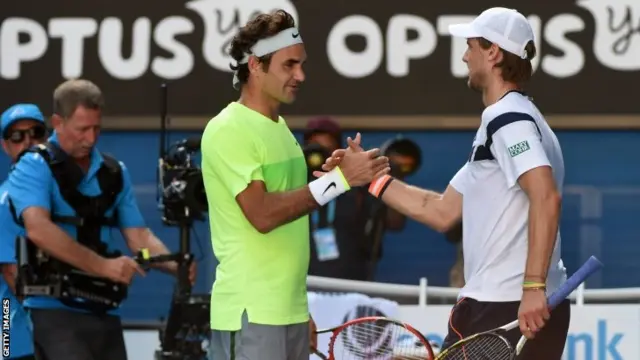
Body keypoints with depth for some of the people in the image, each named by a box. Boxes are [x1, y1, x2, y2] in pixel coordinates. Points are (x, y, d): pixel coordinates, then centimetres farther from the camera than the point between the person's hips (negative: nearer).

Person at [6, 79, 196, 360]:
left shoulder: (114, 172, 14)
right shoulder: (35, 167, -5)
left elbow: (138, 236, 12)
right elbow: (38, 229, -21)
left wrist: (175, 266, -9)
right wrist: (103, 266, -27)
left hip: (104, 312, 6)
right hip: (56, 309, -6)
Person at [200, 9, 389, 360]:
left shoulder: (278, 127, 16)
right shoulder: (228, 130, -11)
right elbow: (262, 214, -22)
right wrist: (339, 178, -23)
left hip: (289, 312, 9)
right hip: (252, 316, -9)